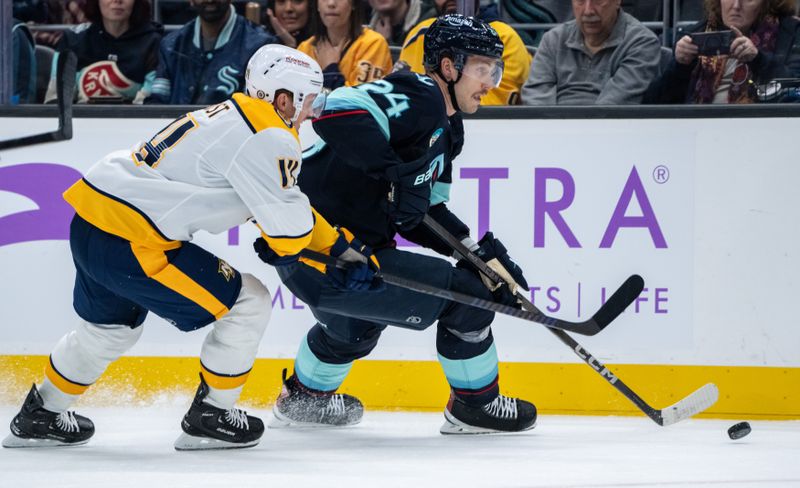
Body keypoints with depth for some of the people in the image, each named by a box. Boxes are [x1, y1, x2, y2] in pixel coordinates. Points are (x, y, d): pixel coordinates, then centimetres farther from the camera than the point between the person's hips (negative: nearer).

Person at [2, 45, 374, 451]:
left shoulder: (233, 116, 18)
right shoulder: (268, 139, -13)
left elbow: (284, 205, 28)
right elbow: (288, 231, -12)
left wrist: (339, 248, 28)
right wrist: (285, 250, 12)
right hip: (129, 245, -10)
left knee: (112, 326, 33)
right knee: (249, 303, 2)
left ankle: (39, 417, 47)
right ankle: (210, 417, 12)